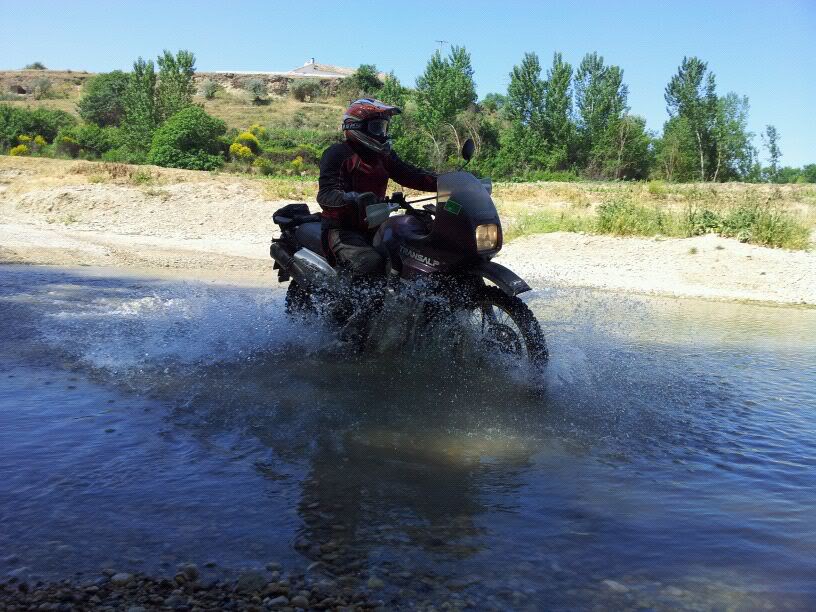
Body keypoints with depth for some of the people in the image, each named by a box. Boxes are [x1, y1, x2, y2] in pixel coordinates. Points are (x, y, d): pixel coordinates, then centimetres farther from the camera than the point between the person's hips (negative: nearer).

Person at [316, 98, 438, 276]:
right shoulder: (337, 154, -7)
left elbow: (410, 175, 9)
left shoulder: (383, 155, 16)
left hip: (374, 226, 8)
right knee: (370, 263, -34)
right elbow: (325, 194, -20)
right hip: (342, 229, -8)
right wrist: (354, 199, -40)